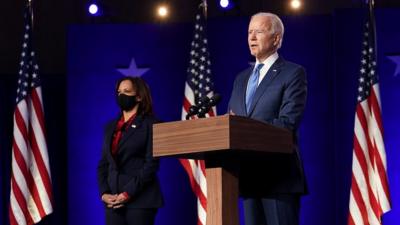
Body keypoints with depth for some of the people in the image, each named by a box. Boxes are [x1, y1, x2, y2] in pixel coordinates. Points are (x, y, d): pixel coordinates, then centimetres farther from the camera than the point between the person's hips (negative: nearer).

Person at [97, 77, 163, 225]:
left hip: (140, 199, -5)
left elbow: (151, 164, -9)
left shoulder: (150, 125, -1)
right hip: (113, 201, 5)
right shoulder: (111, 127, 18)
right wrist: (103, 193, -1)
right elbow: (103, 164, 15)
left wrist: (128, 193, -15)